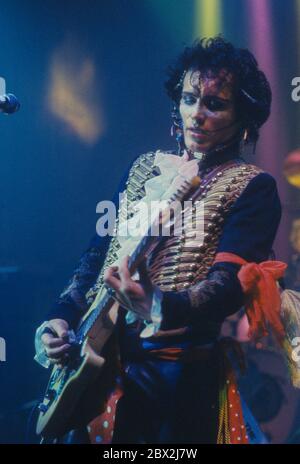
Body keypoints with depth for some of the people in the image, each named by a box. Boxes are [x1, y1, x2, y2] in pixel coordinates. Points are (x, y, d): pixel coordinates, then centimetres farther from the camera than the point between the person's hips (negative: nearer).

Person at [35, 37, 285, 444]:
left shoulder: (252, 187, -7)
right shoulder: (146, 166, 10)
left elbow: (230, 284, -20)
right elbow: (99, 251, 13)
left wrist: (161, 308, -38)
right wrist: (62, 317, 1)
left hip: (180, 376, -5)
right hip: (101, 360, 6)